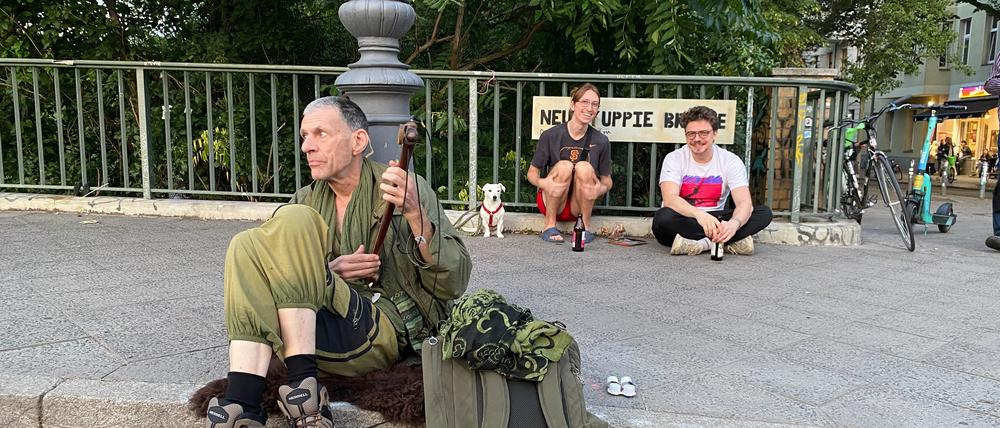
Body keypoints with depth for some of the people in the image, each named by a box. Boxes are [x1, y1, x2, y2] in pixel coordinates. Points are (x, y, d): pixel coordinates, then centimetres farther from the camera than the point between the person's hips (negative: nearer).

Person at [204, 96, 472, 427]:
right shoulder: (307, 200, 17)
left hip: (385, 330, -5)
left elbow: (453, 284, -9)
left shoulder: (404, 190, 1)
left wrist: (416, 214, -26)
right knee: (247, 247, -14)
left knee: (295, 222, -18)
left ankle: (302, 386, -22)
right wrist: (326, 272, -9)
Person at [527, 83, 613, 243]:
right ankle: (549, 225, -13)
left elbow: (607, 181, 3)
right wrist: (544, 183, -28)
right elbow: (532, 173, -4)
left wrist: (600, 189, -23)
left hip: (578, 207, 1)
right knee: (564, 166, -28)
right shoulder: (551, 135, -10)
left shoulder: (601, 141, -5)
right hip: (550, 203, -1)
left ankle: (585, 226, -10)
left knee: (584, 168, -26)